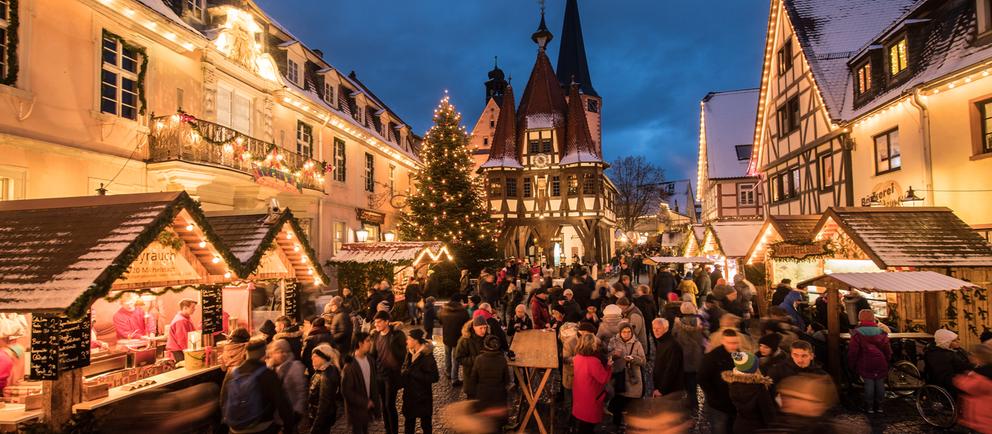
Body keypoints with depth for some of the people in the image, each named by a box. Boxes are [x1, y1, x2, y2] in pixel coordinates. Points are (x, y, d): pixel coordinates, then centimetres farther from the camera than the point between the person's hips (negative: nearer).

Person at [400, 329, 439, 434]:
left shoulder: (427, 356, -21)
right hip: (409, 394, 6)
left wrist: (413, 373, -22)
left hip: (423, 396, -6)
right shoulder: (410, 353, 1)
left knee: (425, 423, 12)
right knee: (409, 423, 19)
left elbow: (434, 377, -22)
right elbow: (405, 369, 12)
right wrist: (404, 372, -12)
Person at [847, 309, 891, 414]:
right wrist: (887, 361, 20)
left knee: (868, 383, 2)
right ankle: (879, 405, 18)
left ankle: (869, 406, 6)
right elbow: (887, 350, 6)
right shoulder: (881, 332, 4)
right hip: (881, 364, 3)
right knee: (880, 383, 10)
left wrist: (851, 364, 3)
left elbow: (853, 351, -8)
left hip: (866, 364, -3)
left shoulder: (857, 333, -7)